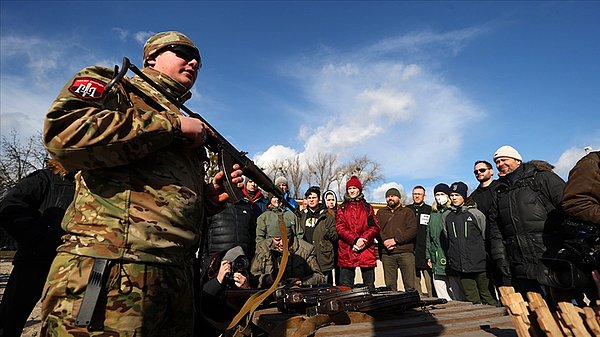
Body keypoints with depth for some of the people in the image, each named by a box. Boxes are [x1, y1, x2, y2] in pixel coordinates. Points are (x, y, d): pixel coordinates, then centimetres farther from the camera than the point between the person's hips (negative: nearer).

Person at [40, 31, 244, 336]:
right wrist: (172, 125, -11)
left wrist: (211, 196, 5)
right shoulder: (111, 84, 6)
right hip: (108, 271, -7)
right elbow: (63, 132, -18)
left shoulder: (183, 122, 23)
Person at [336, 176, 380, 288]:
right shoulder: (342, 208, 12)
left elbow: (375, 227, 4)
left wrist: (363, 239, -13)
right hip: (346, 251, 0)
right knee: (345, 286, 3)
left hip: (366, 249, 1)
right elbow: (340, 227, -1)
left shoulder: (367, 207, 14)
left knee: (369, 285, 7)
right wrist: (354, 240, -15)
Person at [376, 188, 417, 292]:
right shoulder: (381, 213, 19)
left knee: (410, 285, -2)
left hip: (405, 252, -2)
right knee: (390, 286, 4)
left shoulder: (407, 212, 12)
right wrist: (384, 241, -11)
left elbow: (413, 230, -2)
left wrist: (395, 240, -11)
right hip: (387, 253, 2)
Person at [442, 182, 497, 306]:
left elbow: (485, 237, 5)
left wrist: (484, 256, 5)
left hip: (479, 264, -3)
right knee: (472, 300, 9)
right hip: (459, 266, 3)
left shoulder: (475, 213, -1)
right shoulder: (446, 216, 8)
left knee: (488, 298, 5)